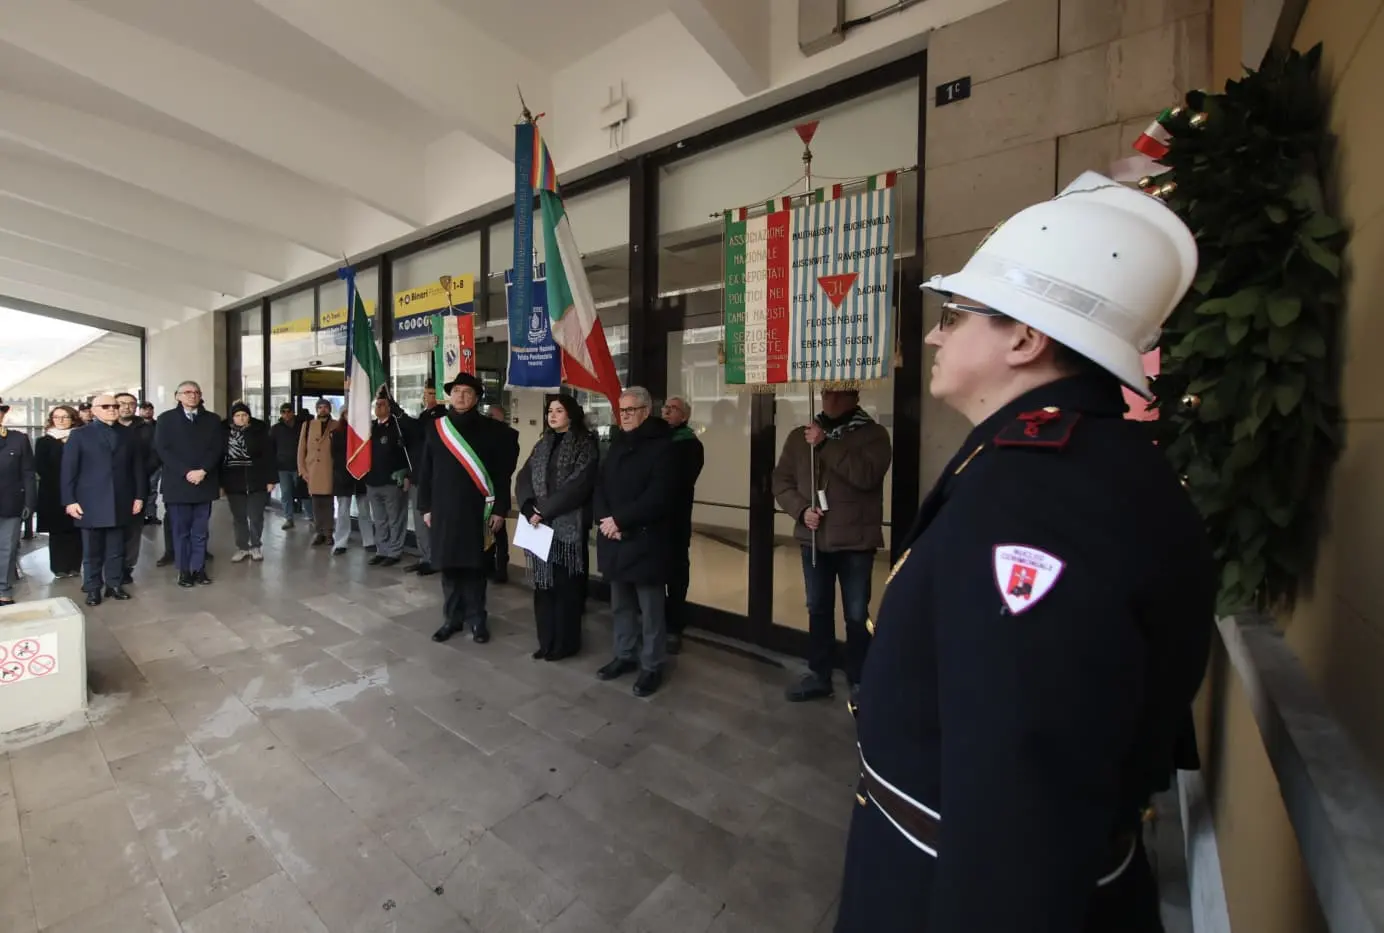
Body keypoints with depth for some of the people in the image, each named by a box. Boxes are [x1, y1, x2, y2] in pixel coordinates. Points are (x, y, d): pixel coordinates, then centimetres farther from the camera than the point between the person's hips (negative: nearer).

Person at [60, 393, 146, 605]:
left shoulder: (129, 434, 10)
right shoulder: (80, 435, 4)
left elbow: (138, 466, 8)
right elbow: (68, 470, 1)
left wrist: (140, 496, 2)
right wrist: (69, 500, -7)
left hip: (120, 502, 1)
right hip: (91, 503, -1)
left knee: (116, 549, 8)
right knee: (92, 550, 6)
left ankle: (114, 584, 17)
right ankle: (93, 588, 15)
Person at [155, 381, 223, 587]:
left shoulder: (213, 419, 8)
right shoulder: (166, 419, 5)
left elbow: (217, 449, 1)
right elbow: (162, 450, -4)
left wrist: (202, 471, -14)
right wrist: (186, 472, -15)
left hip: (204, 483, 1)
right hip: (177, 484, -1)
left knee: (200, 531, 6)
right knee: (180, 531, 5)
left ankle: (199, 569, 13)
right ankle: (184, 571, 12)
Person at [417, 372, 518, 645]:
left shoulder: (491, 430, -2)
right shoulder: (437, 428, 6)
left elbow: (502, 473, -3)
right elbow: (425, 471, 9)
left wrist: (500, 509, -7)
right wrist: (426, 507, 6)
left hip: (477, 510, -3)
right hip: (444, 509, 3)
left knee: (474, 566, 4)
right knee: (448, 566, 9)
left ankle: (476, 620, 17)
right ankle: (452, 618, 23)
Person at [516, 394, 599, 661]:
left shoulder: (585, 445, -4)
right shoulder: (543, 444, 15)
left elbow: (578, 486, -15)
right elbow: (523, 478, 6)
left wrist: (545, 511, -15)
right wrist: (529, 509, -11)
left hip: (568, 525, -6)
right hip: (540, 524, 6)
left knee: (565, 584, 1)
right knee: (543, 583, 10)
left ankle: (565, 643, 15)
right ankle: (547, 641, 22)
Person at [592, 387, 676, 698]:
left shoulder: (661, 446, -8)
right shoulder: (616, 445, 14)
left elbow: (658, 496, -18)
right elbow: (600, 486, 11)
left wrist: (620, 520, -17)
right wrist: (605, 519, -7)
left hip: (646, 540, -7)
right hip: (614, 538, 7)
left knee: (650, 608, 4)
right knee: (621, 604, 17)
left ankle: (652, 666, 18)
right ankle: (625, 655, 33)